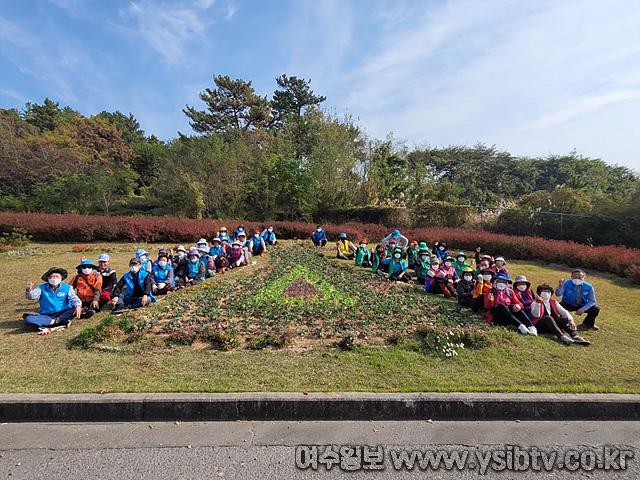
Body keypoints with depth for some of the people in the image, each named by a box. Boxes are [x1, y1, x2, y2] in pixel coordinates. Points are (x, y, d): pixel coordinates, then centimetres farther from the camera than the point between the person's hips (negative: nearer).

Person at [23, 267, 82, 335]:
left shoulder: (67, 287, 0)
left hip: (63, 314, -1)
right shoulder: (42, 288, 4)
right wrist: (29, 291, -36)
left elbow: (74, 298, -13)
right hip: (46, 316, 2)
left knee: (76, 309, -29)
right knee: (28, 319, -24)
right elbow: (32, 296, -12)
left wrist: (78, 305, -35)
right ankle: (62, 323, -29)